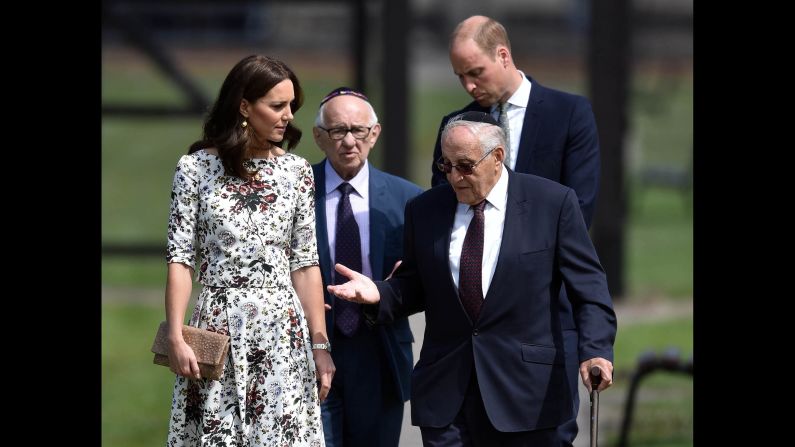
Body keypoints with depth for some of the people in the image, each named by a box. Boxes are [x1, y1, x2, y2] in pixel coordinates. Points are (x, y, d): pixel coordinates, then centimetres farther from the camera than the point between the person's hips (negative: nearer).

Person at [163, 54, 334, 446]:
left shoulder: (296, 171, 6)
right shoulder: (196, 168, 0)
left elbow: (305, 263, 6)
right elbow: (179, 258, -1)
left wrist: (320, 344, 2)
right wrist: (176, 337, -9)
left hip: (282, 330, 2)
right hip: (218, 328, -2)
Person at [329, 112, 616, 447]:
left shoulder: (552, 202, -1)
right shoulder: (424, 210, 9)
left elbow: (587, 286, -3)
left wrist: (594, 350, -17)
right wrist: (379, 295, -6)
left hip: (525, 391, -3)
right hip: (445, 391, 3)